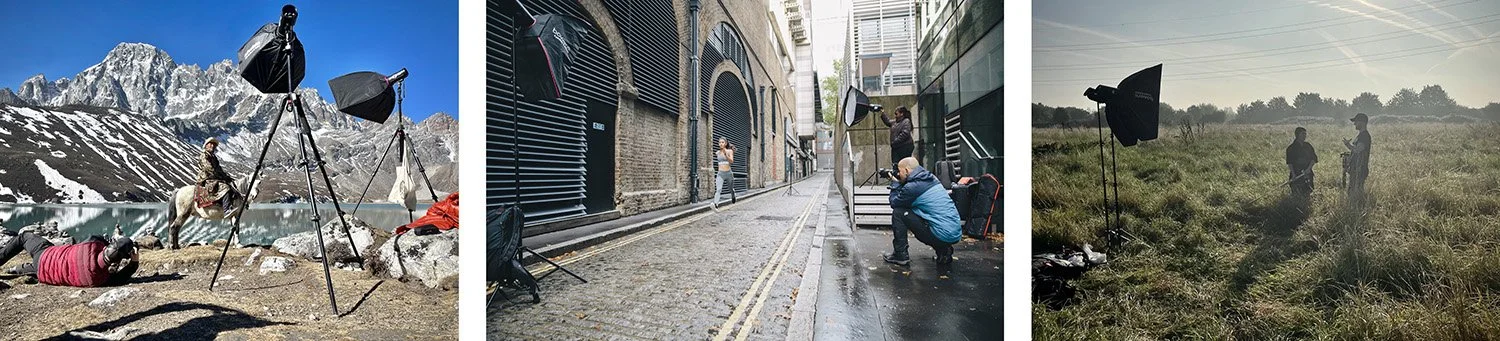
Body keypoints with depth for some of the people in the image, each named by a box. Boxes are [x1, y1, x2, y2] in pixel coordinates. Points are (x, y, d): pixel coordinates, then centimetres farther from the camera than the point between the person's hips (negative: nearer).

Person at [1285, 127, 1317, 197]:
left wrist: (1308, 168, -10)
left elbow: (1314, 158, 6)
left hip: (1307, 173, 4)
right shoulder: (1291, 148, -3)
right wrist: (1293, 174, -16)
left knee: (1307, 194, 5)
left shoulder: (1308, 146, 10)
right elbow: (1289, 163, -7)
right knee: (1298, 195, -9)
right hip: (1296, 175, -4)